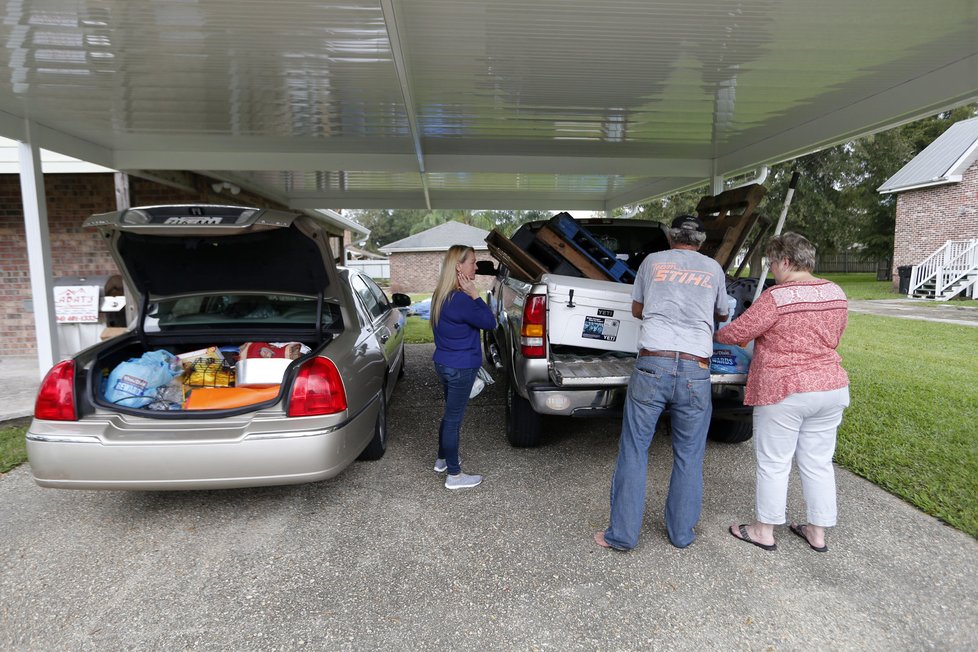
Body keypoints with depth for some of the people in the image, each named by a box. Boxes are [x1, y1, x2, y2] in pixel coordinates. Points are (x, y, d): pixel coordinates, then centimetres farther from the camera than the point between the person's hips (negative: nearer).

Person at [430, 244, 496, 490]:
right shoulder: (460, 299, -25)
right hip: (460, 368, -10)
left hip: (445, 364, 10)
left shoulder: (443, 295, 7)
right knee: (454, 418, 1)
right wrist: (475, 295, -16)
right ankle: (454, 476, 15)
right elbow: (489, 322, -18)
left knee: (451, 414, 24)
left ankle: (442, 459, 40)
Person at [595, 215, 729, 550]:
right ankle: (681, 533, 25)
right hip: (695, 370, 1)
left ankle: (622, 534, 12)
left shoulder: (653, 261, 12)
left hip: (652, 363, -1)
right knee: (689, 456, 14)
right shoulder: (713, 268, 14)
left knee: (633, 451, 6)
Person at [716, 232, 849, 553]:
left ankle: (764, 530, 20)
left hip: (784, 391, -7)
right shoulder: (836, 293, 5)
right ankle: (818, 531, 28)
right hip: (831, 386, 7)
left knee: (773, 464, 6)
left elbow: (736, 332, -13)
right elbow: (833, 339, 16)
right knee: (818, 462, 16)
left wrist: (719, 333, 8)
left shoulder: (775, 297, -18)